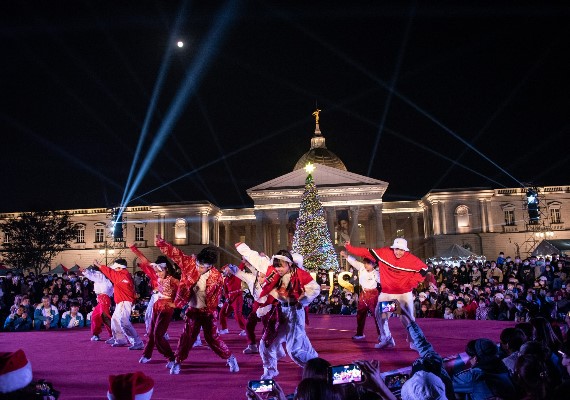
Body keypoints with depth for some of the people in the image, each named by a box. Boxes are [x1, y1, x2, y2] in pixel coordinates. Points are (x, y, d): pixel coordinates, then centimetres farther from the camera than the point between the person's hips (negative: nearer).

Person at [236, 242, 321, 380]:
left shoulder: (300, 275, -14)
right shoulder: (273, 270, -2)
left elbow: (314, 289, -6)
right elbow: (256, 258, 7)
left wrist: (300, 301, -12)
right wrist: (241, 247, 15)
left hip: (293, 313, -5)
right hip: (277, 312, 6)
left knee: (295, 349, -6)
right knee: (267, 344, 11)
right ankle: (270, 371, 34)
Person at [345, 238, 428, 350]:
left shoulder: (412, 260, -14)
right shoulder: (384, 253, -11)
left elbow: (424, 269, -1)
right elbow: (367, 252, -8)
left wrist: (413, 283, -8)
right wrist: (350, 248, -10)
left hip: (404, 293, -2)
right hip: (386, 293, 2)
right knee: (380, 314, 3)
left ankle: (414, 342, 15)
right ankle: (386, 339, 20)